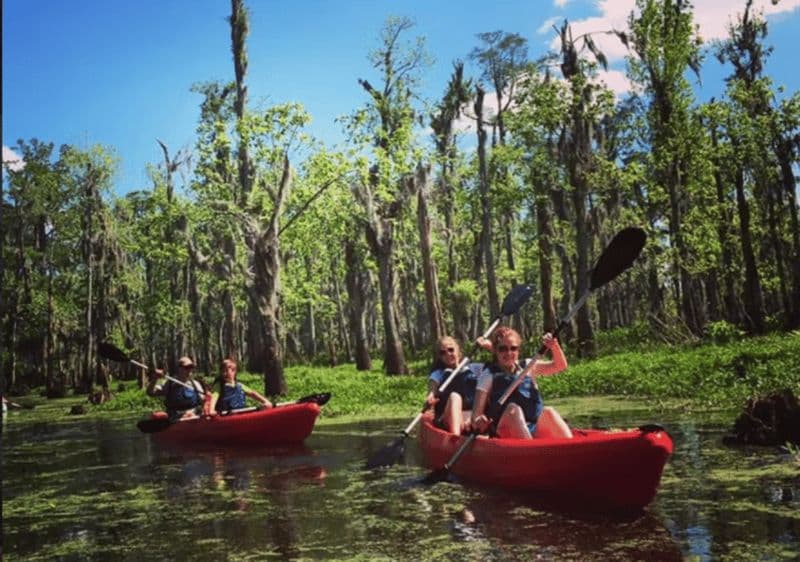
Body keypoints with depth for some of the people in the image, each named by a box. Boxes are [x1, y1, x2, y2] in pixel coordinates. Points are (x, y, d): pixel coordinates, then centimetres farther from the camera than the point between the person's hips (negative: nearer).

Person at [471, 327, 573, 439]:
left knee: (548, 411, -24)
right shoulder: (489, 375, 5)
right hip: (505, 432, -3)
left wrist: (554, 346, -10)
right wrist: (477, 420, -27)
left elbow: (560, 366, 9)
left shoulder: (528, 366, 17)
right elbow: (477, 411, -3)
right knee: (513, 409, -31)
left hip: (535, 430, 3)